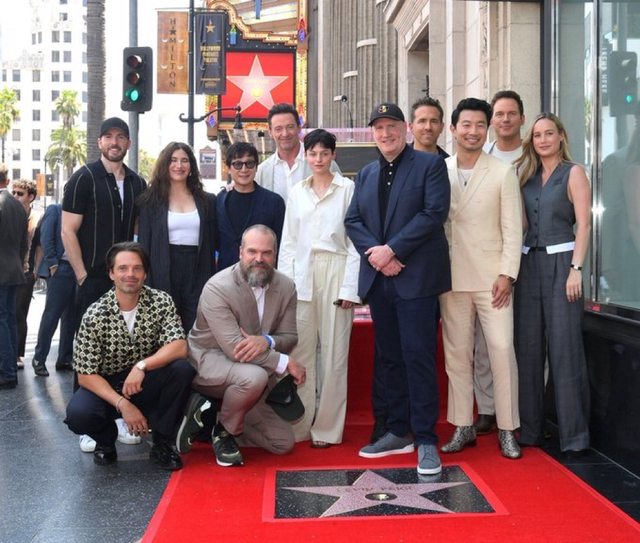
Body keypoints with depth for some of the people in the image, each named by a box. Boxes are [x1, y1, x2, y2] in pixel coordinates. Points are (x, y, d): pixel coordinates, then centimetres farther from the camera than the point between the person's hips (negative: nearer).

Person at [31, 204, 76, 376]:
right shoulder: (55, 210, 2)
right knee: (51, 315, -3)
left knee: (71, 316, 7)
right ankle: (39, 359, 6)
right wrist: (53, 264, -12)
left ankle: (65, 359, 15)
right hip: (60, 269, -5)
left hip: (77, 269, 5)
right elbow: (46, 238, -5)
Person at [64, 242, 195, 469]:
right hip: (106, 386, -1)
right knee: (78, 414, -31)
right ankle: (106, 439, 7)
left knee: (183, 369, -28)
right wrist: (122, 405, -25)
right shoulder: (95, 315, -15)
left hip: (146, 383, 1)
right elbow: (86, 375, -14)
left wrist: (142, 365, -35)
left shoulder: (161, 302, -11)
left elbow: (179, 348, -20)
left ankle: (162, 441, -7)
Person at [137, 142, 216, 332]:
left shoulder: (207, 201, 10)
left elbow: (212, 243, 10)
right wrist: (146, 286, -6)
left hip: (197, 274, 1)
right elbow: (144, 243, 2)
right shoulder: (151, 200, 5)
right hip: (164, 275, -1)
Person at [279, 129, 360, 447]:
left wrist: (350, 287, -9)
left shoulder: (348, 189, 1)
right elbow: (288, 241, 12)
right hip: (302, 274, 3)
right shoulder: (297, 192, 12)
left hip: (336, 273, -3)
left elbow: (355, 241, -3)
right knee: (300, 351, 3)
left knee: (333, 352, 1)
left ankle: (327, 427, 10)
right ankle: (299, 425, 13)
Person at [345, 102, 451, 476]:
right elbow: (353, 221, 10)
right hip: (379, 278, 6)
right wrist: (375, 253, -9)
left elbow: (434, 213, -11)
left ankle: (426, 440, 0)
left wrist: (393, 250, -15)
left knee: (418, 357, -7)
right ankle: (399, 432, 21)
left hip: (416, 276, -6)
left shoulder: (430, 164, 1)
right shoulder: (366, 174, 18)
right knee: (390, 358, 11)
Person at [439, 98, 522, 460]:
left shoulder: (503, 172, 0)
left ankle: (507, 430, 8)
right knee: (456, 352, 7)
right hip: (451, 278, 2)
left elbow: (513, 228, -2)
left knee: (502, 349, -4)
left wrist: (507, 274, -9)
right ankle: (463, 427, 18)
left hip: (492, 277, -2)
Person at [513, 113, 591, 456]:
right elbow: (521, 223, 14)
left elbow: (583, 224, -6)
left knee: (564, 347, -5)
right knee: (528, 347, 6)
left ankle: (574, 434, 3)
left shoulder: (573, 173, 1)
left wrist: (576, 268, -15)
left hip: (560, 263, -5)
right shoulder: (526, 175, 14)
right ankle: (529, 428, 15)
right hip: (528, 264, 5)